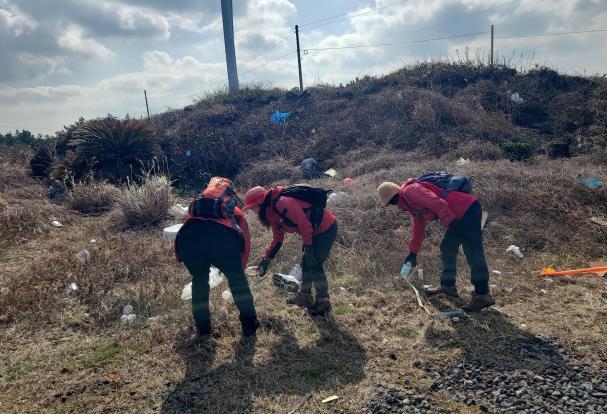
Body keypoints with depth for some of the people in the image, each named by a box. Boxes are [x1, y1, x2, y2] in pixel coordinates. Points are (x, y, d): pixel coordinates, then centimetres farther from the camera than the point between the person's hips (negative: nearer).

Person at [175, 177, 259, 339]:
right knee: (237, 280, 23)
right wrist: (239, 269, 44)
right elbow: (245, 242, 30)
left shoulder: (197, 204, 40)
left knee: (199, 282, 28)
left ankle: (203, 329, 37)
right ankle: (249, 326, 33)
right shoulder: (235, 211, 35)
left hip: (188, 238, 2)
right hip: (224, 237, -1)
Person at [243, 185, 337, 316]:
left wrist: (308, 247, -22)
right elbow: (277, 239, 18)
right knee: (306, 263, 17)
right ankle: (305, 296, 32)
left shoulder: (281, 203, -23)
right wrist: (266, 260, 18)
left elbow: (304, 223, -25)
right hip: (316, 230, 10)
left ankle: (323, 304, 8)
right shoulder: (272, 212, 10)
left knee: (315, 265, -5)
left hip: (326, 227, -10)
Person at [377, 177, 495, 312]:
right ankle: (448, 287, 25)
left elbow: (436, 203, -24)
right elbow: (419, 228, 32)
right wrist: (413, 253, 37)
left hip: (467, 209, -10)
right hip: (459, 214, 10)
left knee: (473, 253, -9)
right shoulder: (410, 204, 21)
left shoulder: (410, 191, -11)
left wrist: (450, 223, -27)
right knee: (447, 249, 16)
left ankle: (482, 295, -5)